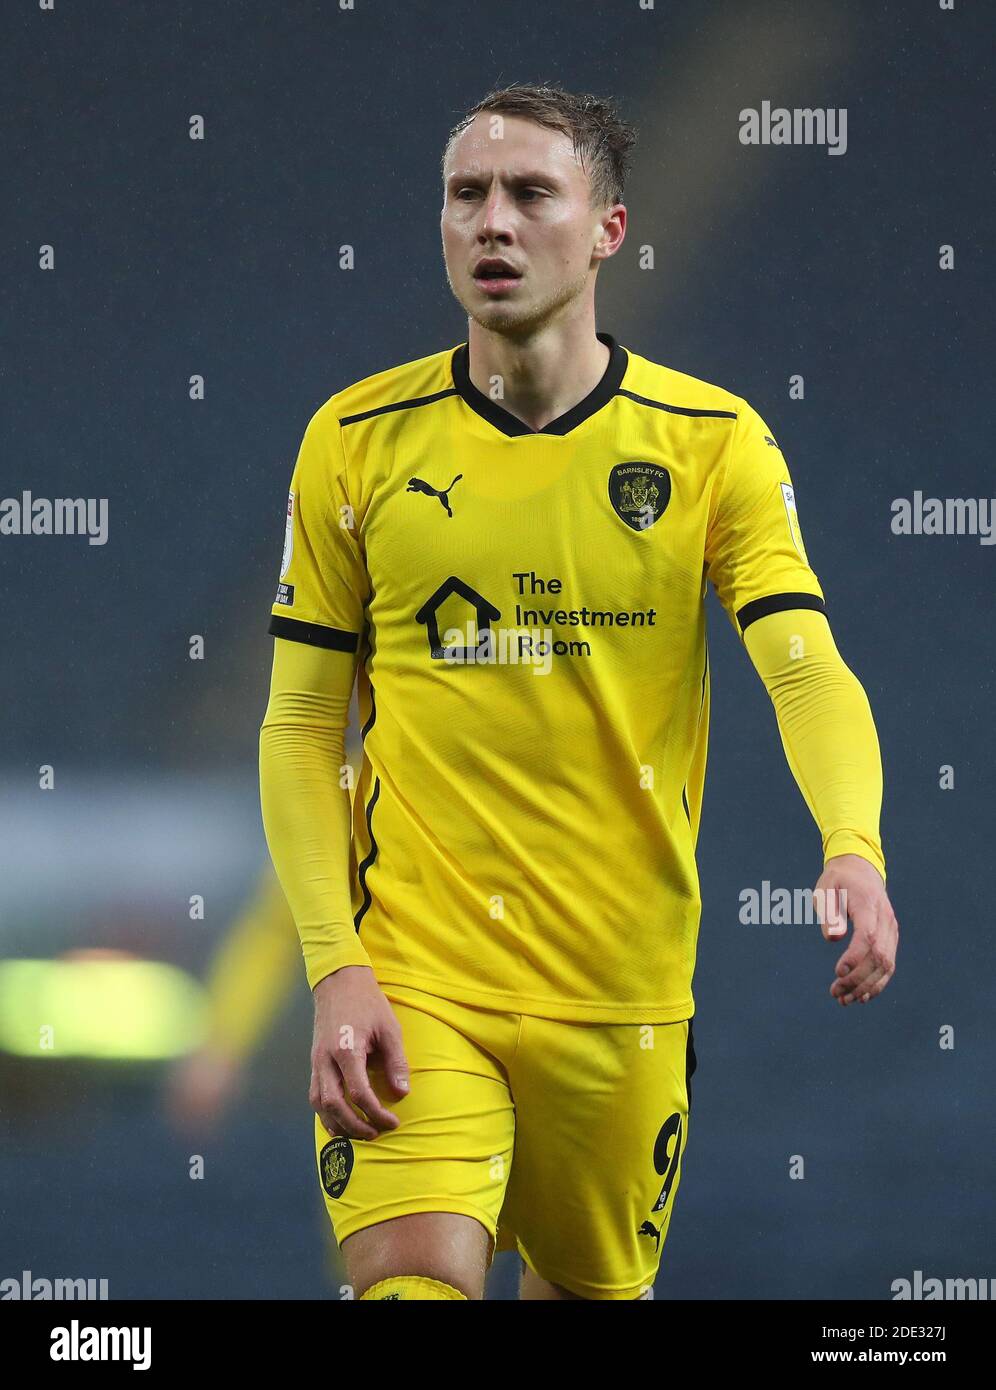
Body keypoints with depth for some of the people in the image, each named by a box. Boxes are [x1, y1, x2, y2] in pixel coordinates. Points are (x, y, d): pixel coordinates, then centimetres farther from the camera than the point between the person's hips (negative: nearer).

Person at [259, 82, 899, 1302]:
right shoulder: (356, 442, 1)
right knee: (415, 1281, -20)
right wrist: (335, 968, -9)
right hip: (410, 977, -1)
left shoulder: (711, 443, 0)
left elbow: (809, 672, -11)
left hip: (622, 993, 1)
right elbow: (299, 729, 3)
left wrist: (852, 849, -31)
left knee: (593, 1286, 13)